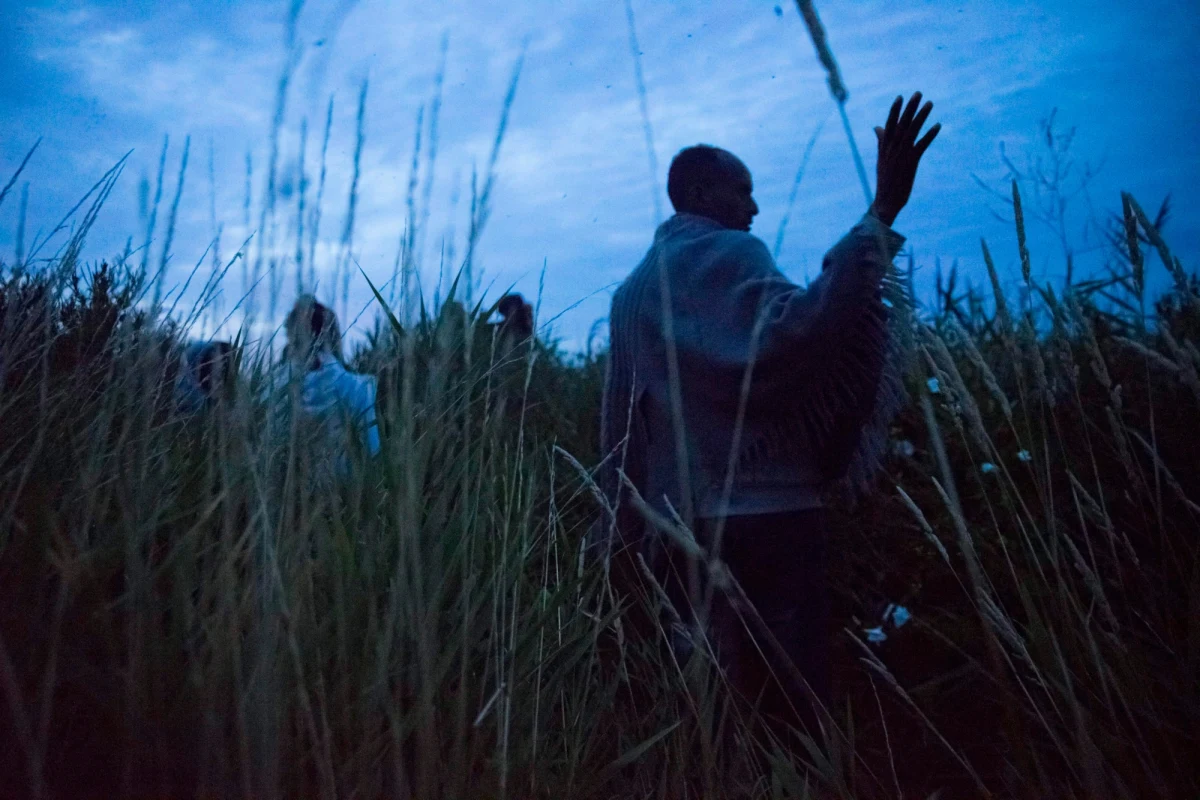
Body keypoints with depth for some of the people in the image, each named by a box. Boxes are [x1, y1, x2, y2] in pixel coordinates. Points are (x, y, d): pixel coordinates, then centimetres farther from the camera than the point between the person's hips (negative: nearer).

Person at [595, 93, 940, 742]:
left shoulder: (631, 291, 17)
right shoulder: (729, 253, -5)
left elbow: (617, 419, 16)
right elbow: (794, 335, -26)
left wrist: (623, 523, 21)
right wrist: (880, 216, -24)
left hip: (675, 527, 8)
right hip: (761, 514, -7)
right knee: (792, 705, 1)